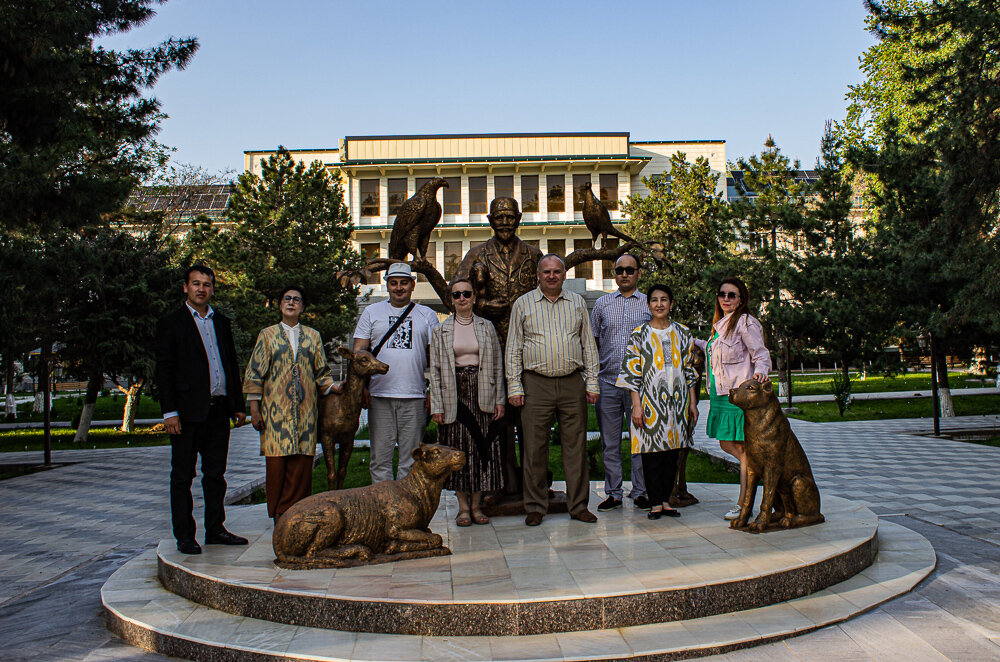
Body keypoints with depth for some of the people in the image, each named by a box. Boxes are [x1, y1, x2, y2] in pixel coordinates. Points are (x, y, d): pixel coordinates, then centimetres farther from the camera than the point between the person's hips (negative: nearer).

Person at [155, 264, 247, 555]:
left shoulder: (221, 322, 15)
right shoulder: (171, 322, 0)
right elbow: (164, 370, -5)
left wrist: (238, 405, 13)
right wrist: (169, 411, -12)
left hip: (218, 410, 5)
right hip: (188, 410, -5)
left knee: (216, 473, 10)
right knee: (182, 476, 3)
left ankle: (215, 530, 19)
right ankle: (184, 535, 10)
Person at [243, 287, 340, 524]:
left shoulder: (313, 336, 14)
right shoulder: (267, 335, 9)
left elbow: (321, 372, 16)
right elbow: (255, 373, 5)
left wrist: (333, 387, -2)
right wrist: (254, 408, -1)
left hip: (306, 408, 2)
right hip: (276, 408, -2)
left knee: (302, 460, -2)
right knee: (277, 461, -4)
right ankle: (278, 514, 7)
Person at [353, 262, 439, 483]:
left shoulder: (427, 315, 11)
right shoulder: (372, 312, 11)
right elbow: (359, 351, 8)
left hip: (415, 397, 0)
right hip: (379, 396, 0)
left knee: (411, 458, 4)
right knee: (380, 455, 2)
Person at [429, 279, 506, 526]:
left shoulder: (487, 327, 8)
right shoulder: (440, 330, 6)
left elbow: (498, 365, 7)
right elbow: (435, 370, 3)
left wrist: (500, 399, 0)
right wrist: (437, 405, -4)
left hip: (483, 395, 1)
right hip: (455, 395, -1)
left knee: (482, 448, 1)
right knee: (458, 449, 1)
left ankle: (476, 505, 12)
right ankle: (463, 506, 12)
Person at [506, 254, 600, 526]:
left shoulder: (577, 303, 12)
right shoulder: (523, 304, 6)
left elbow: (588, 344, 13)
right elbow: (513, 348, 5)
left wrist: (592, 382, 6)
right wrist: (514, 386, -2)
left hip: (573, 383, 2)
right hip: (536, 384, -2)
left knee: (576, 445, 4)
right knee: (535, 448, 0)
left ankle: (578, 505, 14)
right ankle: (535, 507, 11)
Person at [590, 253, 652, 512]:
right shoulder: (602, 303, 11)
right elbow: (593, 341, 15)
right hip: (607, 381, 1)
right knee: (610, 441, 5)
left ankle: (640, 492, 13)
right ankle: (613, 493, 14)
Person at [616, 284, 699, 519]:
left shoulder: (683, 333, 9)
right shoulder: (639, 334, 0)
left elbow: (690, 370, 12)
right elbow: (632, 372, -3)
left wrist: (692, 403, 8)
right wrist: (636, 405, -10)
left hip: (677, 402, 3)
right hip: (650, 401, -3)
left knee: (672, 452, 7)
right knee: (652, 452, -2)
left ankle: (666, 499, 17)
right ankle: (655, 503, 7)